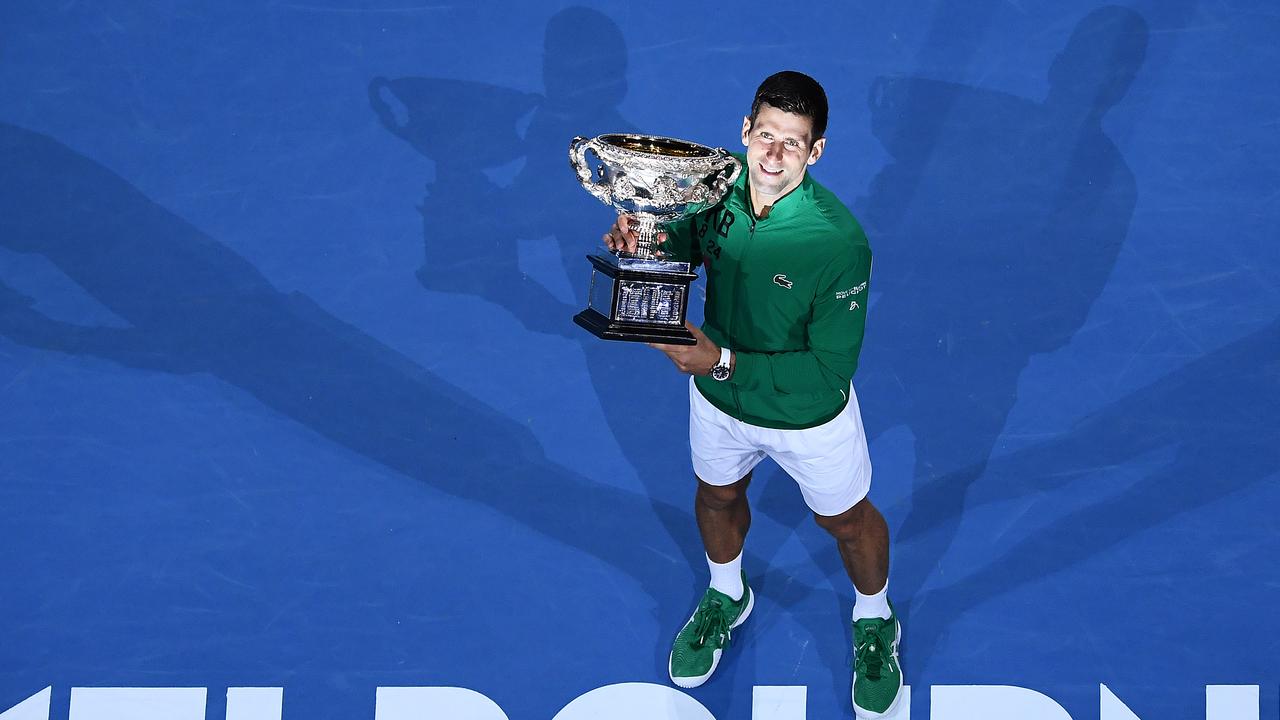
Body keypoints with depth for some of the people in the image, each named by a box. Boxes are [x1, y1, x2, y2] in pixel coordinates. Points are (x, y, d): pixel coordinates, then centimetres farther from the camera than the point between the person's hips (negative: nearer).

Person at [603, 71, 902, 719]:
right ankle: (726, 597, 63)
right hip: (718, 398, 4)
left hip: (807, 415, -4)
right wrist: (643, 238, -25)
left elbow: (831, 368, -31)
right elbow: (689, 241, -1)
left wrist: (725, 362, -37)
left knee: (846, 521, 23)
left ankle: (874, 623, 55)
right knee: (717, 497, 30)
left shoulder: (839, 241, -35)